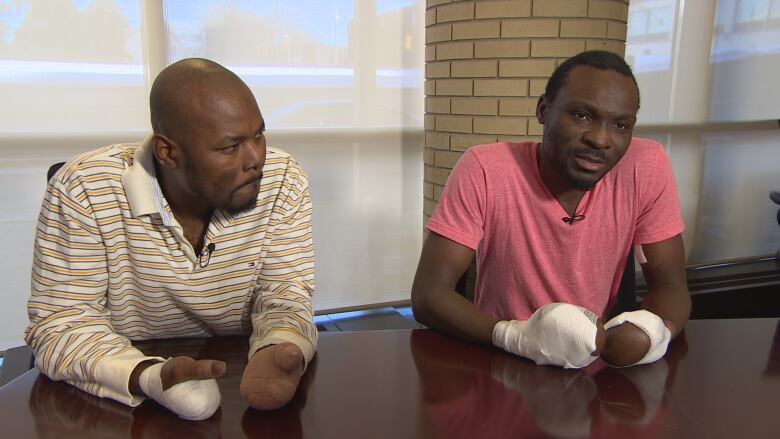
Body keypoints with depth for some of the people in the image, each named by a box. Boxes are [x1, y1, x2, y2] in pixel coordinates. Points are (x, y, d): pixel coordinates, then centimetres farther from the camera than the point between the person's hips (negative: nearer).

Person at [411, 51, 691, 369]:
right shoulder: (483, 170, -17)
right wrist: (515, 335, -33)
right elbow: (427, 295, -17)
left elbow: (670, 286, -2)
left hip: (595, 372, 3)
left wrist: (658, 329, -24)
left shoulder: (647, 167, -10)